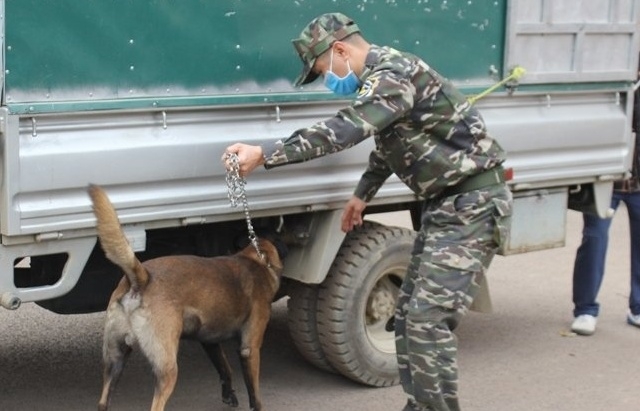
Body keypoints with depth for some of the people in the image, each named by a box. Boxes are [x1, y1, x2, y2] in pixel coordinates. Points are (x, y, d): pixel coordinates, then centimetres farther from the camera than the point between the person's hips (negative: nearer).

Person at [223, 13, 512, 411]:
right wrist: (363, 194, 34)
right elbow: (388, 144, 30)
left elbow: (343, 131, -34)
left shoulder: (393, 73, -20)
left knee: (429, 320, -15)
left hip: (474, 203, -11)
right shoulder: (383, 76, 13)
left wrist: (263, 154, -38)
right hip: (448, 203, 11)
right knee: (410, 317, 11)